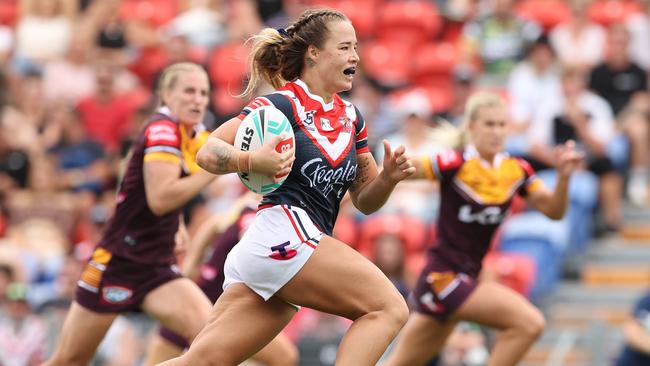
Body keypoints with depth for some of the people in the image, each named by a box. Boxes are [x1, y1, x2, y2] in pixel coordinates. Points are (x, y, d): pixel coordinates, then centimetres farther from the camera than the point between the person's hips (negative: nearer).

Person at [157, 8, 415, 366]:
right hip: (285, 232, -7)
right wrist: (253, 160, -28)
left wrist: (388, 176, 2)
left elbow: (365, 200, 23)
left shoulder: (350, 117, 19)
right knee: (388, 308, -14)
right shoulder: (283, 103, -3)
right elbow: (207, 153, -9)